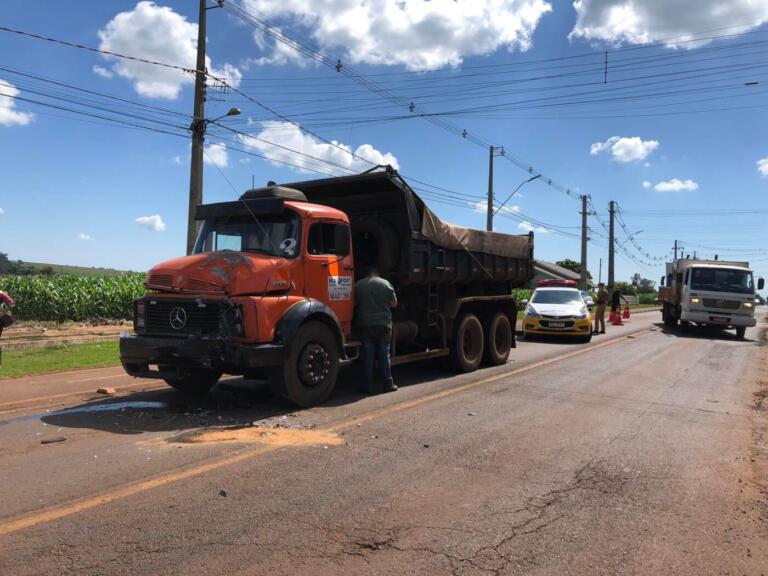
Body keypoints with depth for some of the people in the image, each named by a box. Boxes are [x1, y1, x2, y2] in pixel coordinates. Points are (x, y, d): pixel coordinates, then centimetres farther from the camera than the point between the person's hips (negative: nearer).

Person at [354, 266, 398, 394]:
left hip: (365, 324, 0)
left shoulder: (359, 285, 0)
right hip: (383, 324, 0)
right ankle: (388, 383, 11)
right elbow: (394, 304, 3)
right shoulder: (385, 284, -1)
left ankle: (369, 385, 6)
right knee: (384, 354, 8)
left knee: (368, 356, 5)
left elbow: (354, 303, 7)